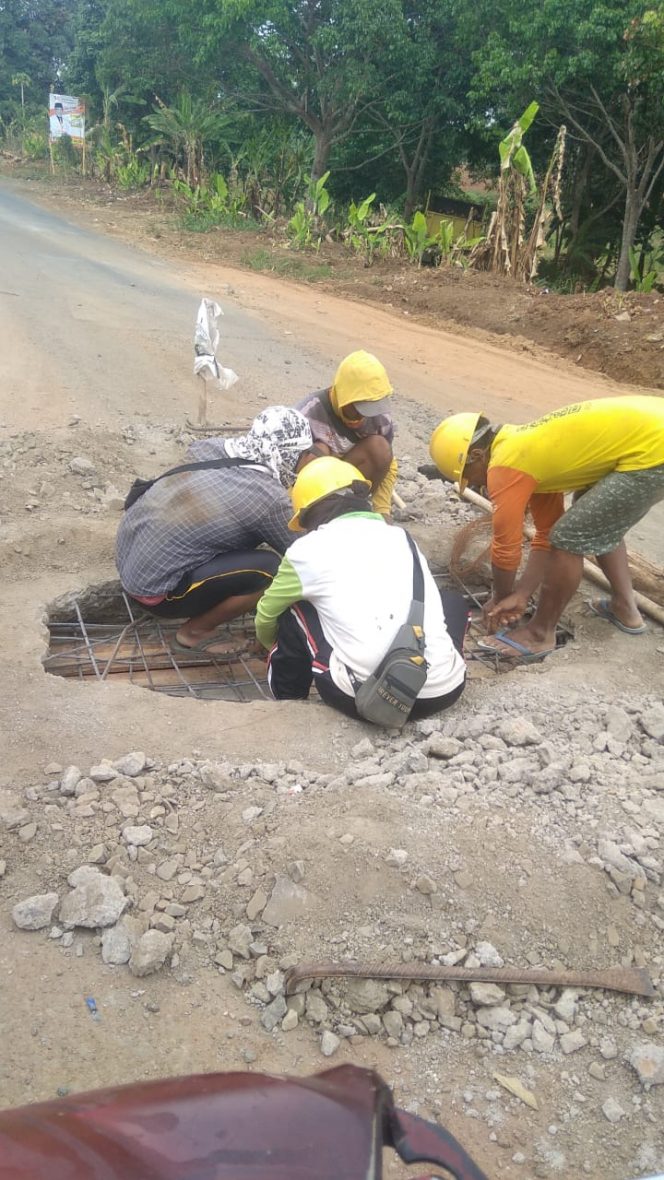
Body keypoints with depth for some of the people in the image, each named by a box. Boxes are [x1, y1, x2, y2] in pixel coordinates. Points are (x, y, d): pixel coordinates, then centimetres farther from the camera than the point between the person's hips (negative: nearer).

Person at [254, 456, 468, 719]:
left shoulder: (308, 548, 9)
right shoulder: (400, 537, 20)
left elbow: (265, 618, 26)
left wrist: (277, 647, 50)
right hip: (444, 691, 4)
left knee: (293, 612, 19)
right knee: (452, 601, 31)